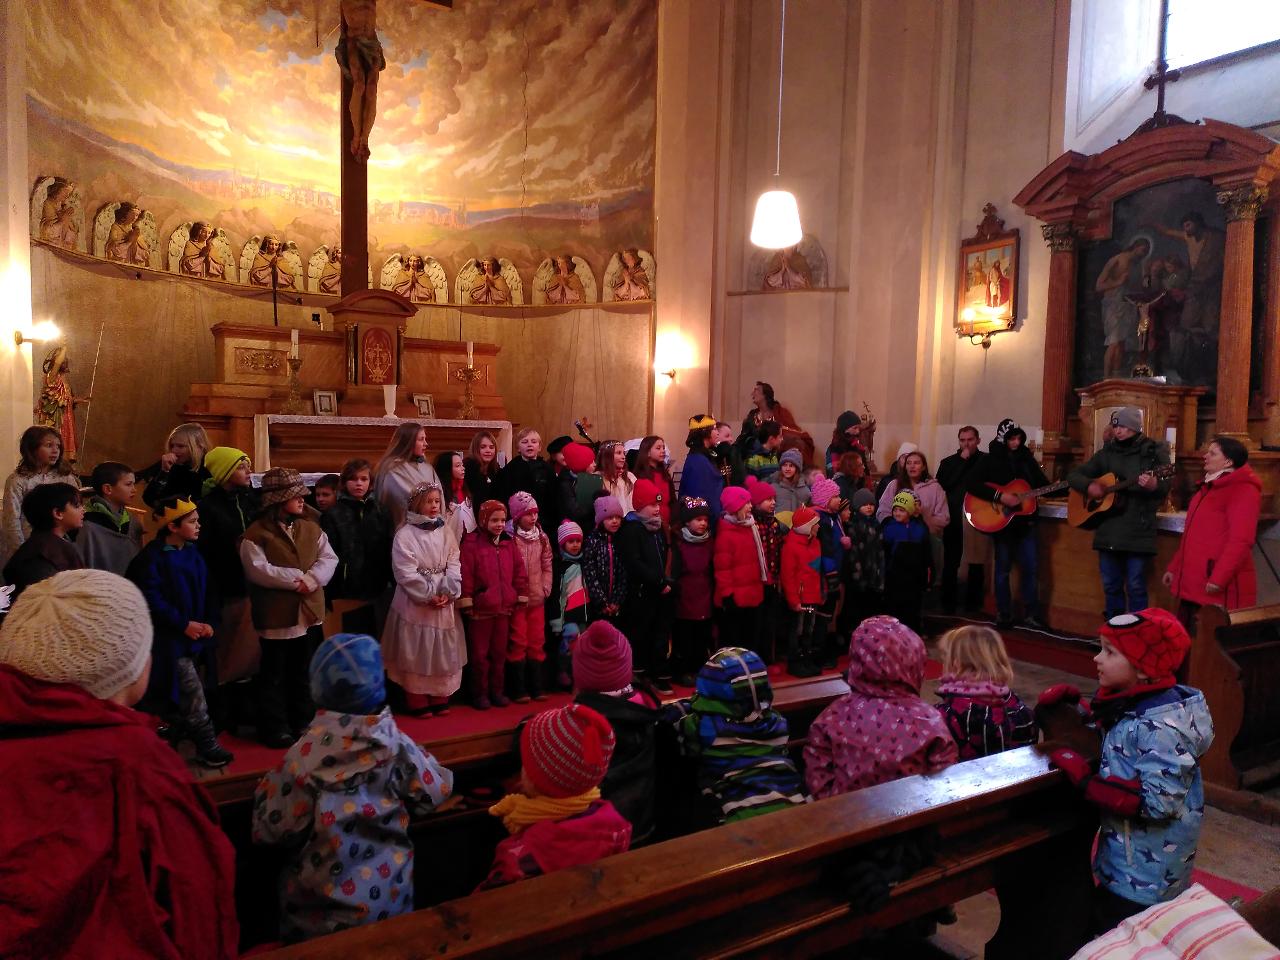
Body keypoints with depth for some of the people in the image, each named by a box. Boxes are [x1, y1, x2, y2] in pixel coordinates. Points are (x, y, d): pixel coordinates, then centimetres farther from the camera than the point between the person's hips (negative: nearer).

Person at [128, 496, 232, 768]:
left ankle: (172, 744, 28)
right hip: (169, 640, -7)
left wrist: (209, 622, -3)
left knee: (181, 697, 15)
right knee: (193, 694, -7)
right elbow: (152, 599, -17)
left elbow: (205, 593, 12)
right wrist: (184, 624, -18)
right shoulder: (153, 556, -13)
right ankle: (207, 747, 1)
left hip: (196, 637, 7)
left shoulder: (193, 554, 10)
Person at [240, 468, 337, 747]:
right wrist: (296, 578, -17)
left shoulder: (311, 528, 9)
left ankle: (304, 722, 29)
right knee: (274, 674, 5)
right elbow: (258, 569, -18)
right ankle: (274, 729, 16)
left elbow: (329, 559, 1)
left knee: (305, 672, 16)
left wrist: (310, 580, -17)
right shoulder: (256, 533, -8)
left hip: (310, 610, 6)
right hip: (276, 614, -5)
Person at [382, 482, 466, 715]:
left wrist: (448, 593, -11)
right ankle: (417, 702, 10)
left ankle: (440, 699, 20)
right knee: (416, 653, 1)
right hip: (415, 602, -4)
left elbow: (454, 566, 3)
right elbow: (406, 572, -13)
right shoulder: (405, 534, -7)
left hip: (444, 602, 5)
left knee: (443, 652, 9)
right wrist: (429, 596, -14)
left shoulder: (446, 532, 8)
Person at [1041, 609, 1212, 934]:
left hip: (1145, 877, -9)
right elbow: (1108, 740, 20)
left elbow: (1159, 803, -30)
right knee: (1102, 931, 22)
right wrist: (1070, 702, 6)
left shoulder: (1159, 726, -26)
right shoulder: (1132, 704, 2)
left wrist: (1083, 777, -26)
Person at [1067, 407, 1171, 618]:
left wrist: (1154, 485, -33)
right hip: (1108, 530, 4)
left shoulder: (1154, 452, -1)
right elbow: (1073, 476, 14)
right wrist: (1088, 485, -7)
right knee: (1111, 585, 11)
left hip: (1139, 532, -4)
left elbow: (1165, 487, -10)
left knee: (1136, 586, -2)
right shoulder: (1106, 453, 11)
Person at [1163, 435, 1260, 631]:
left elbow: (1241, 540, -21)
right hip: (1193, 584, 9)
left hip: (1220, 588, -9)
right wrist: (1174, 568, 23)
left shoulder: (1242, 490, -11)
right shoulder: (1209, 487, 20)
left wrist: (1219, 578, -26)